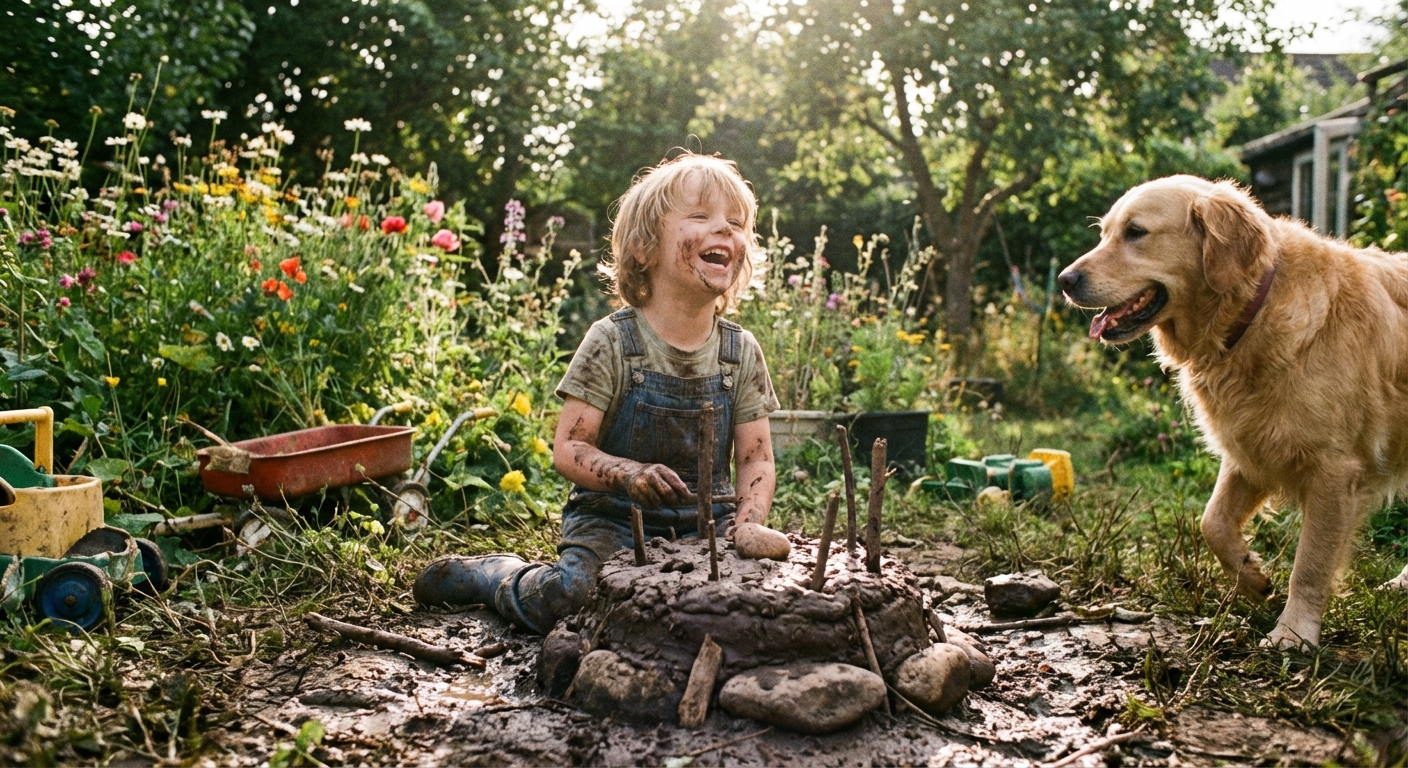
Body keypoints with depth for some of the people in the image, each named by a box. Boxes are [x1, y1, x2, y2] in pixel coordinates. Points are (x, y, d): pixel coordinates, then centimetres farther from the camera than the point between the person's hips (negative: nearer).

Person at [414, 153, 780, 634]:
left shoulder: (741, 352, 0)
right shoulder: (612, 342, -11)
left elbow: (757, 460, 2)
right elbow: (567, 449, -10)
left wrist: (748, 525, -16)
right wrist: (627, 473, -29)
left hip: (704, 522, 4)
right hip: (612, 518, -3)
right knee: (566, 600, -27)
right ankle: (493, 576, 7)